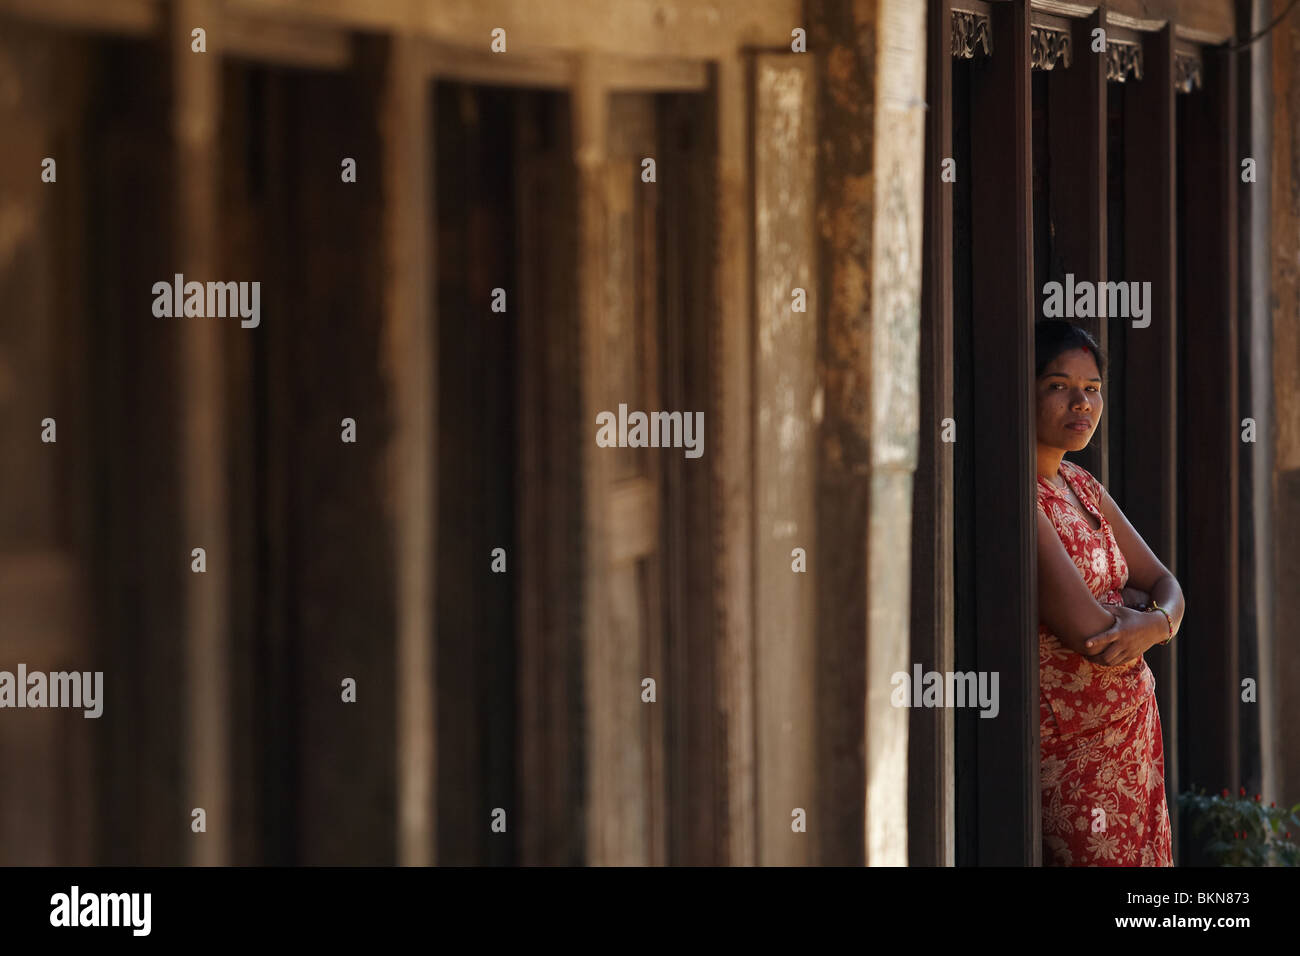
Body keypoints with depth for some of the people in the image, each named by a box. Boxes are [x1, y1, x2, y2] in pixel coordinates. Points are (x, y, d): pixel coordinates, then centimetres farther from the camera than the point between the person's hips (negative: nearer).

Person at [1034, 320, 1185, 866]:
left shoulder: (1080, 485, 14)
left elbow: (1167, 587, 13)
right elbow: (1085, 628, -22)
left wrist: (1151, 625, -10)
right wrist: (1137, 604, -2)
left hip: (1132, 733, 9)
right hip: (1070, 746, -9)